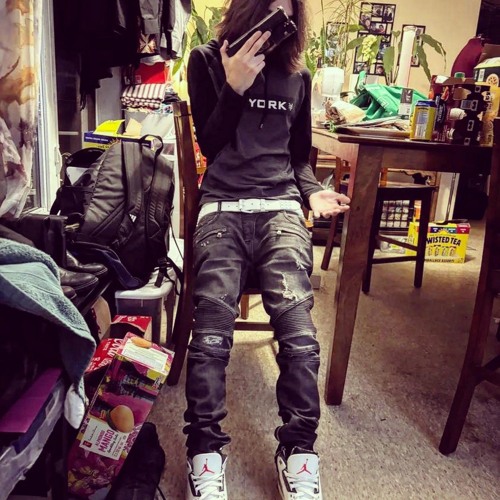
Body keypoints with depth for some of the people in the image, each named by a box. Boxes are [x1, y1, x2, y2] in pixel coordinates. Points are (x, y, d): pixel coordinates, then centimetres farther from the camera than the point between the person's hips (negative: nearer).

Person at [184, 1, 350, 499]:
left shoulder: (297, 75, 21)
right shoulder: (207, 61, 13)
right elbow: (210, 144, 6)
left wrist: (312, 192, 4)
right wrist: (235, 86, -6)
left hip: (281, 207, 2)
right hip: (222, 206, -1)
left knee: (298, 330, -25)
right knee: (211, 332, -26)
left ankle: (298, 450, -10)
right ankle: (205, 450, -11)